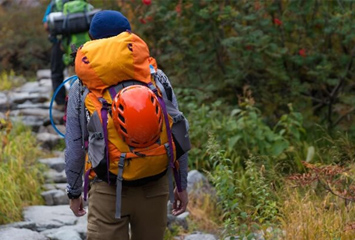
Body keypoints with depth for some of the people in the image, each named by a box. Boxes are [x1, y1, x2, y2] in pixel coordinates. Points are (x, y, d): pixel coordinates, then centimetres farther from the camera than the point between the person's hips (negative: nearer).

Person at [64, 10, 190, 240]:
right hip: (155, 187, 2)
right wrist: (182, 185, 9)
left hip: (107, 190, -2)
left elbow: (75, 146, 0)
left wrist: (74, 191, 13)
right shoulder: (156, 78, -1)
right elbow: (178, 134, 0)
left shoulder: (83, 86, -3)